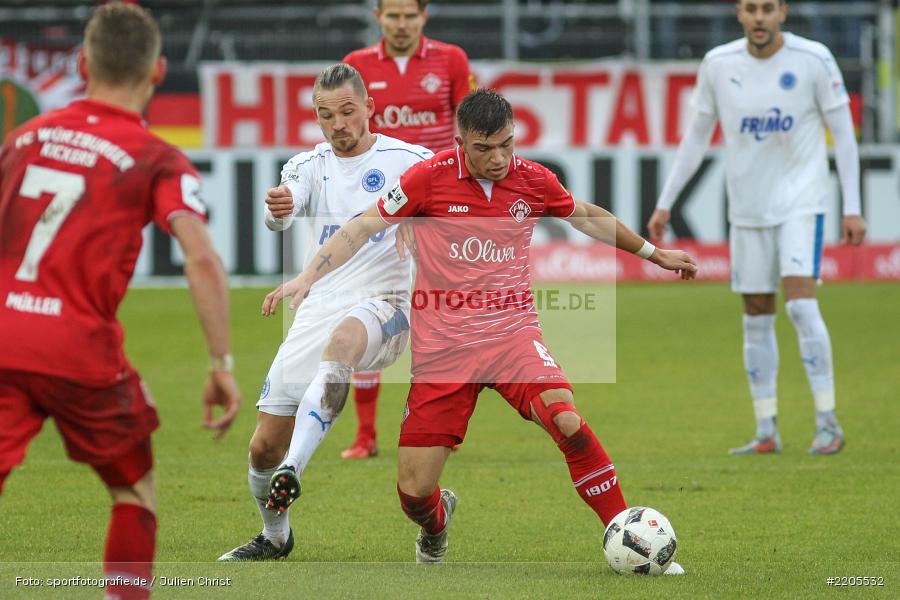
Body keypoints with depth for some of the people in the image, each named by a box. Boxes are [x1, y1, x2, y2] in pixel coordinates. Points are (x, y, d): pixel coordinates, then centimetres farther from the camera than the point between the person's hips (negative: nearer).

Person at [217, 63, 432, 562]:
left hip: (384, 304, -4)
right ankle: (275, 536, 31)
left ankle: (291, 474, -52)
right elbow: (281, 215, -12)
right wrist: (278, 208, -38)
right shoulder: (310, 165, 8)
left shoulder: (409, 160, 1)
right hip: (319, 309, 4)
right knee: (265, 445, 1)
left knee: (342, 339, -42)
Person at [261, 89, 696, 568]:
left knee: (567, 421, -30)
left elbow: (588, 218, 20)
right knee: (413, 490, -2)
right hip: (442, 345, -1)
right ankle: (435, 528, 37)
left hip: (512, 331, 1)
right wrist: (306, 279, -10)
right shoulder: (430, 177, -8)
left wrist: (653, 253, 30)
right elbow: (363, 228, 0)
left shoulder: (534, 181, 1)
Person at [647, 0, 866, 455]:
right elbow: (696, 136, 10)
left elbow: (843, 135, -3)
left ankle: (828, 424, -12)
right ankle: (766, 432, 12)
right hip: (747, 208, 4)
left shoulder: (813, 60, -9)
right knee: (756, 317, 6)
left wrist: (852, 209, -7)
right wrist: (664, 204, 9)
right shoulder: (719, 64, -1)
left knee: (801, 303, -18)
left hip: (801, 200, -4)